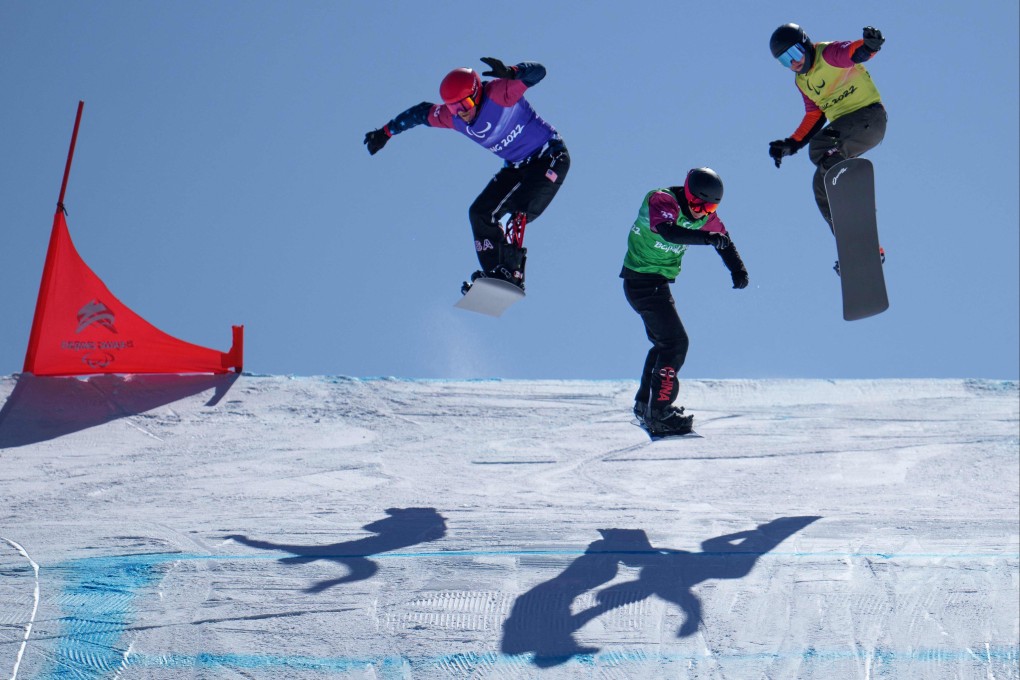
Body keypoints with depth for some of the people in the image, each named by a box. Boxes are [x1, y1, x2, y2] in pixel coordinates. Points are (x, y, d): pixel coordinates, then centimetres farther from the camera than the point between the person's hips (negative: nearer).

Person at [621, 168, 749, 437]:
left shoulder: (705, 214, 0)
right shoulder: (661, 200, -22)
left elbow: (723, 238, 14)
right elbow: (668, 231, -42)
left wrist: (738, 270, -1)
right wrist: (707, 237, -52)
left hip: (658, 282, 9)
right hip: (641, 281, -9)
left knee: (664, 341, 21)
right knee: (675, 341, -14)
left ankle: (645, 403, 36)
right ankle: (658, 415, -14)